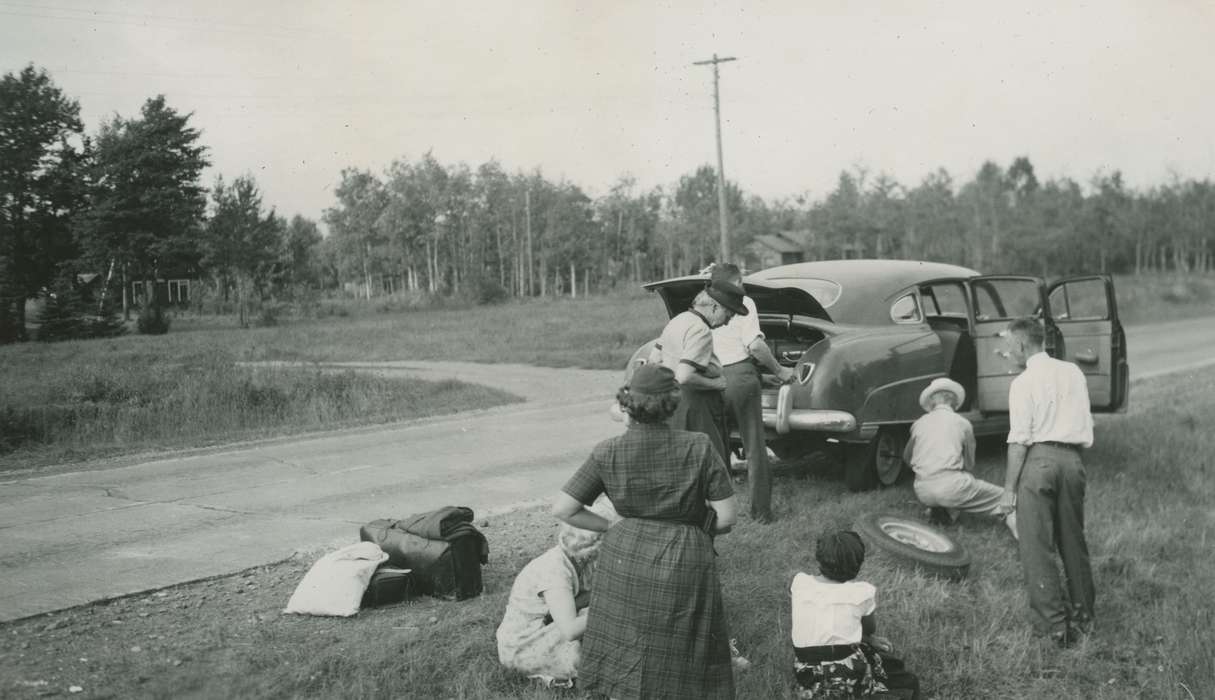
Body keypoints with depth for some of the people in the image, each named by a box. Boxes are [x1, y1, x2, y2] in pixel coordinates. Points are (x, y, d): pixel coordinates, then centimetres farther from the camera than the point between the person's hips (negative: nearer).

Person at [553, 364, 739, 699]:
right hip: (685, 564, -1)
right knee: (679, 664, 17)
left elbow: (562, 509, -5)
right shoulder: (698, 447, -11)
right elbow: (727, 517, -10)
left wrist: (610, 526, 7)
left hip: (625, 559, 1)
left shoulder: (607, 453, -7)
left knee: (624, 661, 18)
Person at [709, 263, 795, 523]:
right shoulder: (743, 303, 0)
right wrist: (779, 371, -2)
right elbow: (755, 344, -13)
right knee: (755, 447, 7)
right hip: (741, 377, -4)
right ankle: (761, 511, 12)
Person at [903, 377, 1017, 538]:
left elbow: (907, 457, 25)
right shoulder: (962, 423, 4)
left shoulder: (919, 423, 12)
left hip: (922, 492, 5)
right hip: (951, 487, -5)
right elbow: (970, 465, 10)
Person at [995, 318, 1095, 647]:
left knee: (1036, 546, 1)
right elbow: (1087, 427, 12)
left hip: (1039, 458, -6)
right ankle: (1083, 615, 26)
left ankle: (1055, 623, 0)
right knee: (1074, 540, 17)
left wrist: (1009, 488, -9)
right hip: (1072, 458, 6)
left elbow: (1019, 439, -11)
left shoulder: (1024, 382, -7)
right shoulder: (1073, 372, 11)